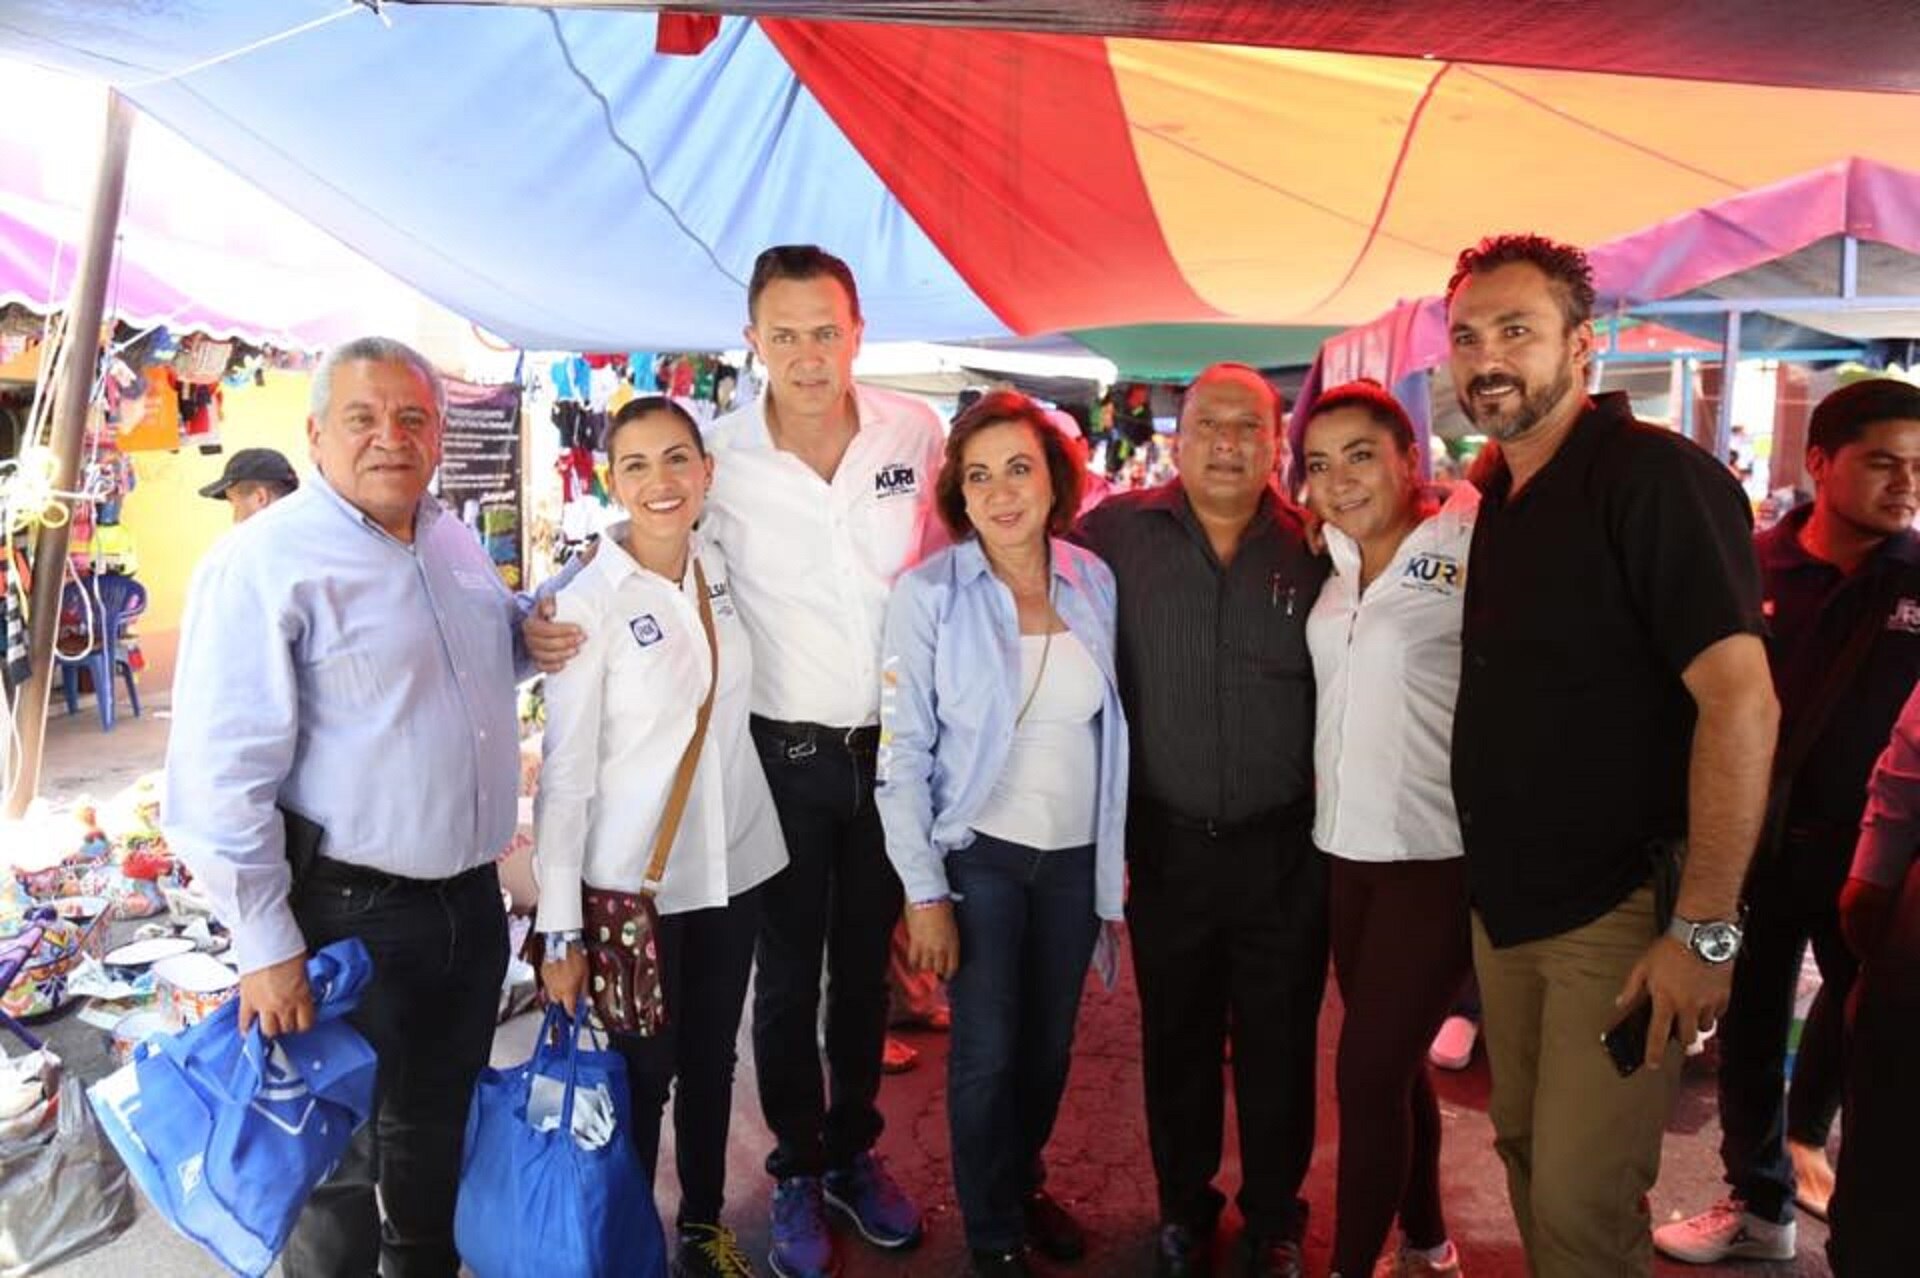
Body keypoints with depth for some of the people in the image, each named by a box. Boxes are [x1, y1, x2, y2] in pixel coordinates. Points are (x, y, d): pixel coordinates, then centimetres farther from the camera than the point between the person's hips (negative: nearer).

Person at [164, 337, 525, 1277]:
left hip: (471, 899, 7)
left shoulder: (454, 540, 6)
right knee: (341, 1151, 12)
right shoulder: (263, 561, -16)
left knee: (441, 1129, 24)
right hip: (347, 913, -7)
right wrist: (266, 946, -18)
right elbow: (220, 775, -19)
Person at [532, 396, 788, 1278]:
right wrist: (560, 927, -13)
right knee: (640, 1075, 10)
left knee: (711, 1059, 19)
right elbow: (565, 773, -13)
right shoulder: (587, 604, -14)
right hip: (634, 882, -5)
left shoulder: (721, 571, 1)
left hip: (735, 866, 5)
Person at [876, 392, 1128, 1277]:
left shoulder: (1096, 581, -1)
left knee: (1050, 1045, 16)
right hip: (981, 854, -3)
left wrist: (1121, 848, 9)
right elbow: (902, 751, -10)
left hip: (1077, 854, 4)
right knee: (987, 1050, 5)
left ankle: (1025, 1184, 43)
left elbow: (1113, 727, 9)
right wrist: (924, 890, -12)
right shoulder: (929, 593, -12)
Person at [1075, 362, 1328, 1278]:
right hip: (1165, 845, 0)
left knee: (1279, 1042, 13)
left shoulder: (1315, 548, -2)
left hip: (1284, 848, 0)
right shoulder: (1117, 532, -4)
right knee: (1176, 1038, 16)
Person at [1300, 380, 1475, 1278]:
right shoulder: (1331, 560, 8)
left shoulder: (1471, 553, -11)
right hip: (1342, 850, 7)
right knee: (1395, 1064, 19)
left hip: (1437, 857, -6)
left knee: (1367, 1073, -3)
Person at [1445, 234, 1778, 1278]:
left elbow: (1741, 699, -22)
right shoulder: (1495, 495, 9)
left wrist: (1704, 929, -23)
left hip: (1617, 910, -7)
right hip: (1505, 902, 7)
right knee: (1526, 1153, 17)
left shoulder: (1655, 478, -15)